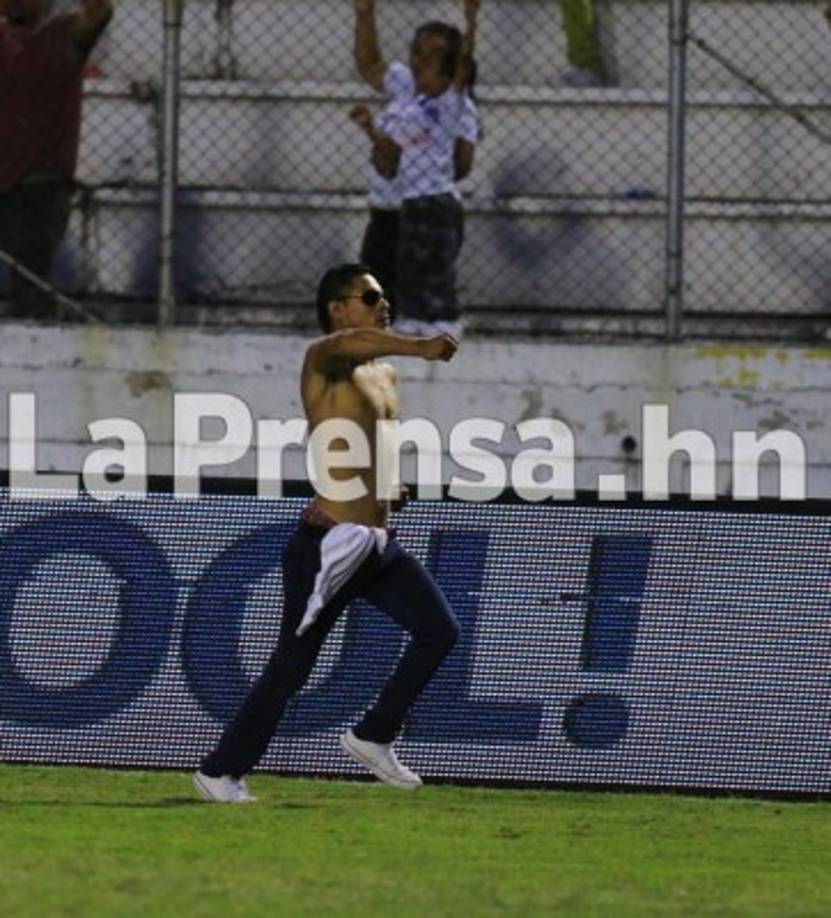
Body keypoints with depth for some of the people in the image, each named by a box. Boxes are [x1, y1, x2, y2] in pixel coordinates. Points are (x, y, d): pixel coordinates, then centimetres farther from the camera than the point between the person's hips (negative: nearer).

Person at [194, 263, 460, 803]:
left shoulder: (385, 375, 16)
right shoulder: (323, 360, -11)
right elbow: (350, 342, -36)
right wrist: (419, 348, -53)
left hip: (379, 541, 8)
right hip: (328, 543, -8)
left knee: (440, 631, -2)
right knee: (291, 667, -3)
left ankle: (372, 738, 10)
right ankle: (220, 772, 9)